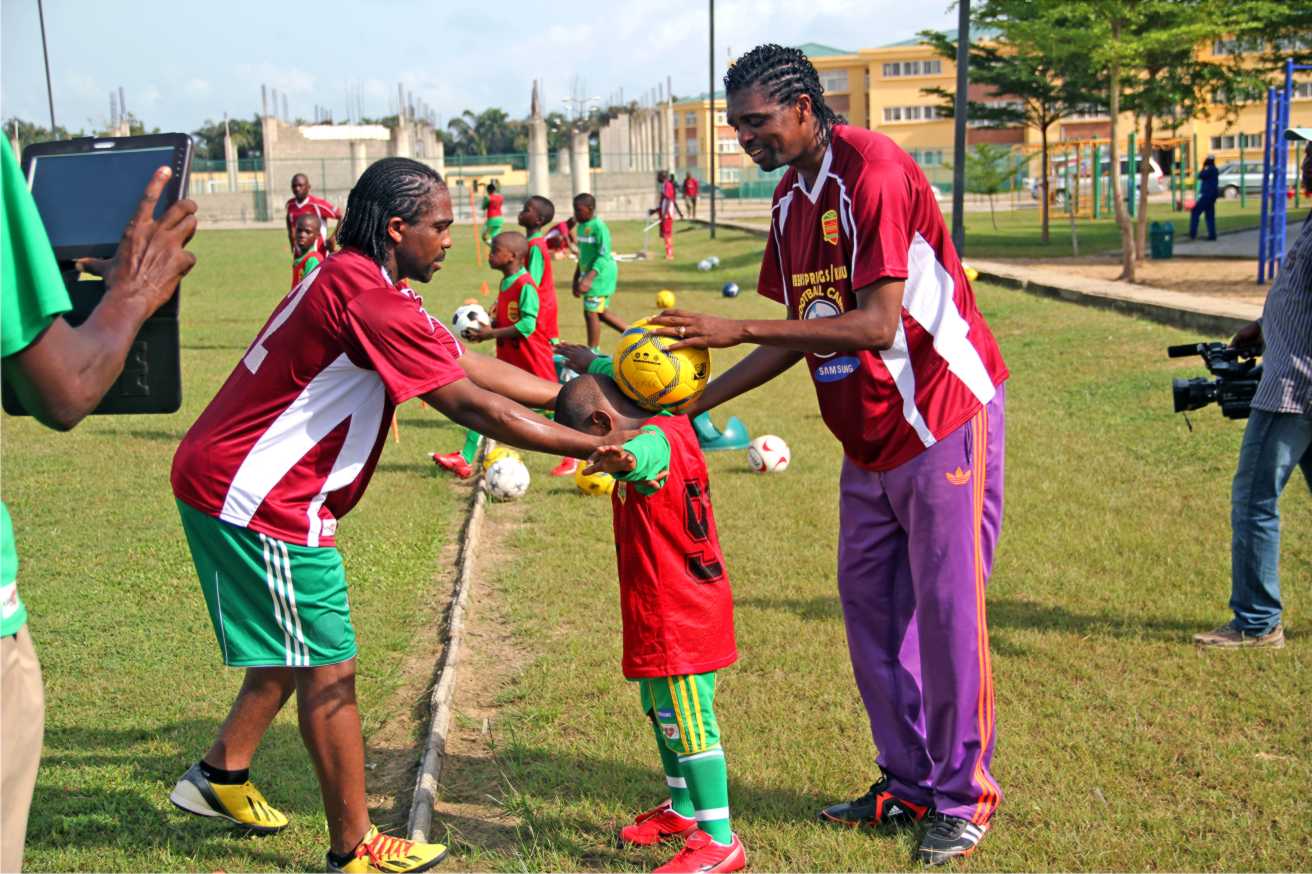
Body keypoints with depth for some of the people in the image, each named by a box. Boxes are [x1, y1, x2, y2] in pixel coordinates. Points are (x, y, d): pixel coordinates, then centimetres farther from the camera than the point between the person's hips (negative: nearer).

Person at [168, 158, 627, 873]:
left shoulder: (356, 283, 12)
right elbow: (472, 405, -24)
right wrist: (597, 446, -20)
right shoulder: (366, 297, -22)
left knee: (296, 652, 23)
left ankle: (220, 777, 39)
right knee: (329, 670, -2)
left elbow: (470, 365, 11)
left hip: (227, 483, 11)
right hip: (257, 499, -11)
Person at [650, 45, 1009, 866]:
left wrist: (737, 329, -27)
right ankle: (908, 783, 25)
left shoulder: (874, 172, -19)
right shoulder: (791, 199, 9)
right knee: (871, 610, 11)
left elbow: (876, 324, -26)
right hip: (870, 440, 9)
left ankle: (964, 798, 14)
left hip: (942, 423, -9)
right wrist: (691, 402, 4)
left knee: (947, 613, -2)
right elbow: (802, 333, 10)